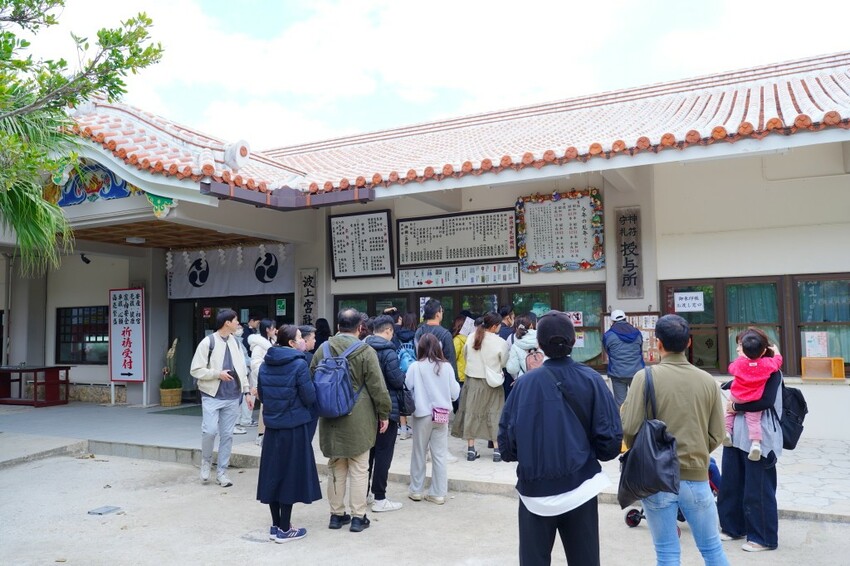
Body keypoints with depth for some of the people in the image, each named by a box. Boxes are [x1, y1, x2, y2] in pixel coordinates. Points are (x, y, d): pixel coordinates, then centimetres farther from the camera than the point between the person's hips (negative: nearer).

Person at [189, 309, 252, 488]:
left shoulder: (235, 342, 8)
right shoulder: (208, 342, -7)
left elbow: (242, 369, 14)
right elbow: (195, 370, -7)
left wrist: (246, 392, 10)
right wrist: (217, 374, -17)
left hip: (233, 396, 4)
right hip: (212, 395, -4)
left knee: (227, 435, 6)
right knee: (210, 431, -11)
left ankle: (222, 471, 17)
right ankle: (206, 461, 17)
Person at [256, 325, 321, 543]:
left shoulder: (265, 364, 4)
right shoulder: (299, 364, -15)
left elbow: (261, 395, 11)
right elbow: (310, 397, -14)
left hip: (272, 426, 6)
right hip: (295, 427, -6)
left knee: (273, 473, 13)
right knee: (290, 474, 3)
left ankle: (276, 525, 23)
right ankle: (284, 529, 10)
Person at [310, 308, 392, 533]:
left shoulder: (322, 350, 2)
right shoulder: (365, 351, -11)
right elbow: (377, 387, -9)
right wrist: (384, 414, 1)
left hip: (330, 418, 4)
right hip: (358, 420, -4)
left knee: (335, 467, 15)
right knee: (358, 468, 6)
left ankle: (337, 514, 23)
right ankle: (358, 517, 11)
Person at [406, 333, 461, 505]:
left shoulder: (415, 367, -11)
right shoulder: (446, 367, -5)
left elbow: (406, 388, -7)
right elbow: (455, 393, -1)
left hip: (422, 415, -1)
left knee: (419, 453, 13)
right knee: (439, 455, 9)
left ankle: (416, 490, 23)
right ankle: (438, 493, 13)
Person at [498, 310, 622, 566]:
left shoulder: (524, 383, -9)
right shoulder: (591, 380, -8)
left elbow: (507, 440, -6)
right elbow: (610, 440, -8)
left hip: (534, 490, 0)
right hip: (579, 488, 0)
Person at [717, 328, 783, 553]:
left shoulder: (771, 371, -8)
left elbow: (766, 401, -21)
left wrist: (737, 406, -13)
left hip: (758, 439, -8)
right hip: (735, 435, 8)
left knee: (757, 491, 1)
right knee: (730, 484, 13)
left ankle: (763, 538, 14)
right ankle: (733, 527, 28)